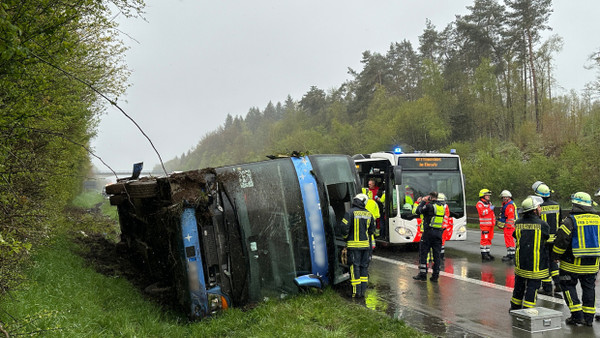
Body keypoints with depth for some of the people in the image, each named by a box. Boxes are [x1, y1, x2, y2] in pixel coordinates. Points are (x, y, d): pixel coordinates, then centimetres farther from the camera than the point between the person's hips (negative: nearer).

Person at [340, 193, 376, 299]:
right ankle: (363, 291, 13)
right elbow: (372, 230, 15)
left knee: (355, 267, 0)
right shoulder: (369, 214, 7)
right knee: (364, 267, 12)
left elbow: (344, 227, -14)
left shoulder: (350, 212, -9)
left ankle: (356, 292, -1)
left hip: (354, 244, -4)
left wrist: (346, 237, 4)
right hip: (366, 244, 4)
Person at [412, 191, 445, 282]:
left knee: (423, 253, 3)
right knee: (436, 255, 7)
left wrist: (423, 201, 7)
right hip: (439, 233, 6)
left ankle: (422, 274, 2)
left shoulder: (429, 206, -11)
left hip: (428, 232, -6)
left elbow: (418, 211, -4)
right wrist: (422, 202, 23)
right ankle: (435, 275, 8)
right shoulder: (442, 207, 11)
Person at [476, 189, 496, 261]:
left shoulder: (489, 203, 21)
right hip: (484, 224, -9)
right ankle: (484, 254, -7)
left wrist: (494, 220, 26)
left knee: (489, 239, 11)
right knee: (484, 239, -10)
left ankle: (487, 253, 17)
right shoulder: (480, 204, -8)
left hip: (491, 224, 9)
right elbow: (482, 212, -23)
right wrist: (490, 209, -19)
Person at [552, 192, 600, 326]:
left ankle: (577, 315, 2)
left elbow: (561, 239, -15)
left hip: (573, 264, -6)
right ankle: (588, 317, 16)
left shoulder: (571, 220, -15)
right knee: (589, 288, 14)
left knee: (568, 285, 7)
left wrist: (555, 256, -1)